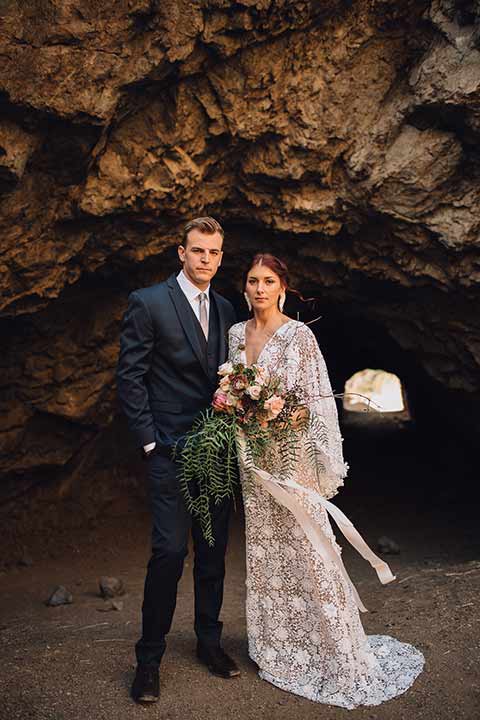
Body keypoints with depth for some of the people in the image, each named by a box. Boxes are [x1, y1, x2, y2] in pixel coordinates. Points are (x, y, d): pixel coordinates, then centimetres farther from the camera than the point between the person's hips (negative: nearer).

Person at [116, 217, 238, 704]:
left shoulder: (225, 310, 11)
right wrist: (149, 441, -11)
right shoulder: (148, 303, -6)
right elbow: (130, 377, -8)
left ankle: (209, 641, 31)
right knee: (169, 550, -5)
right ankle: (149, 657, 15)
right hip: (172, 449, -5)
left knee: (214, 550, 13)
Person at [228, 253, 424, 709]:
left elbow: (319, 401, -11)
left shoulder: (299, 335, -9)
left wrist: (324, 464, -15)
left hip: (291, 456, -5)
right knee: (264, 551, 14)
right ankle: (278, 647, 32)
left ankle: (336, 655, 16)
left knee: (306, 549, -1)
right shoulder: (236, 333, 7)